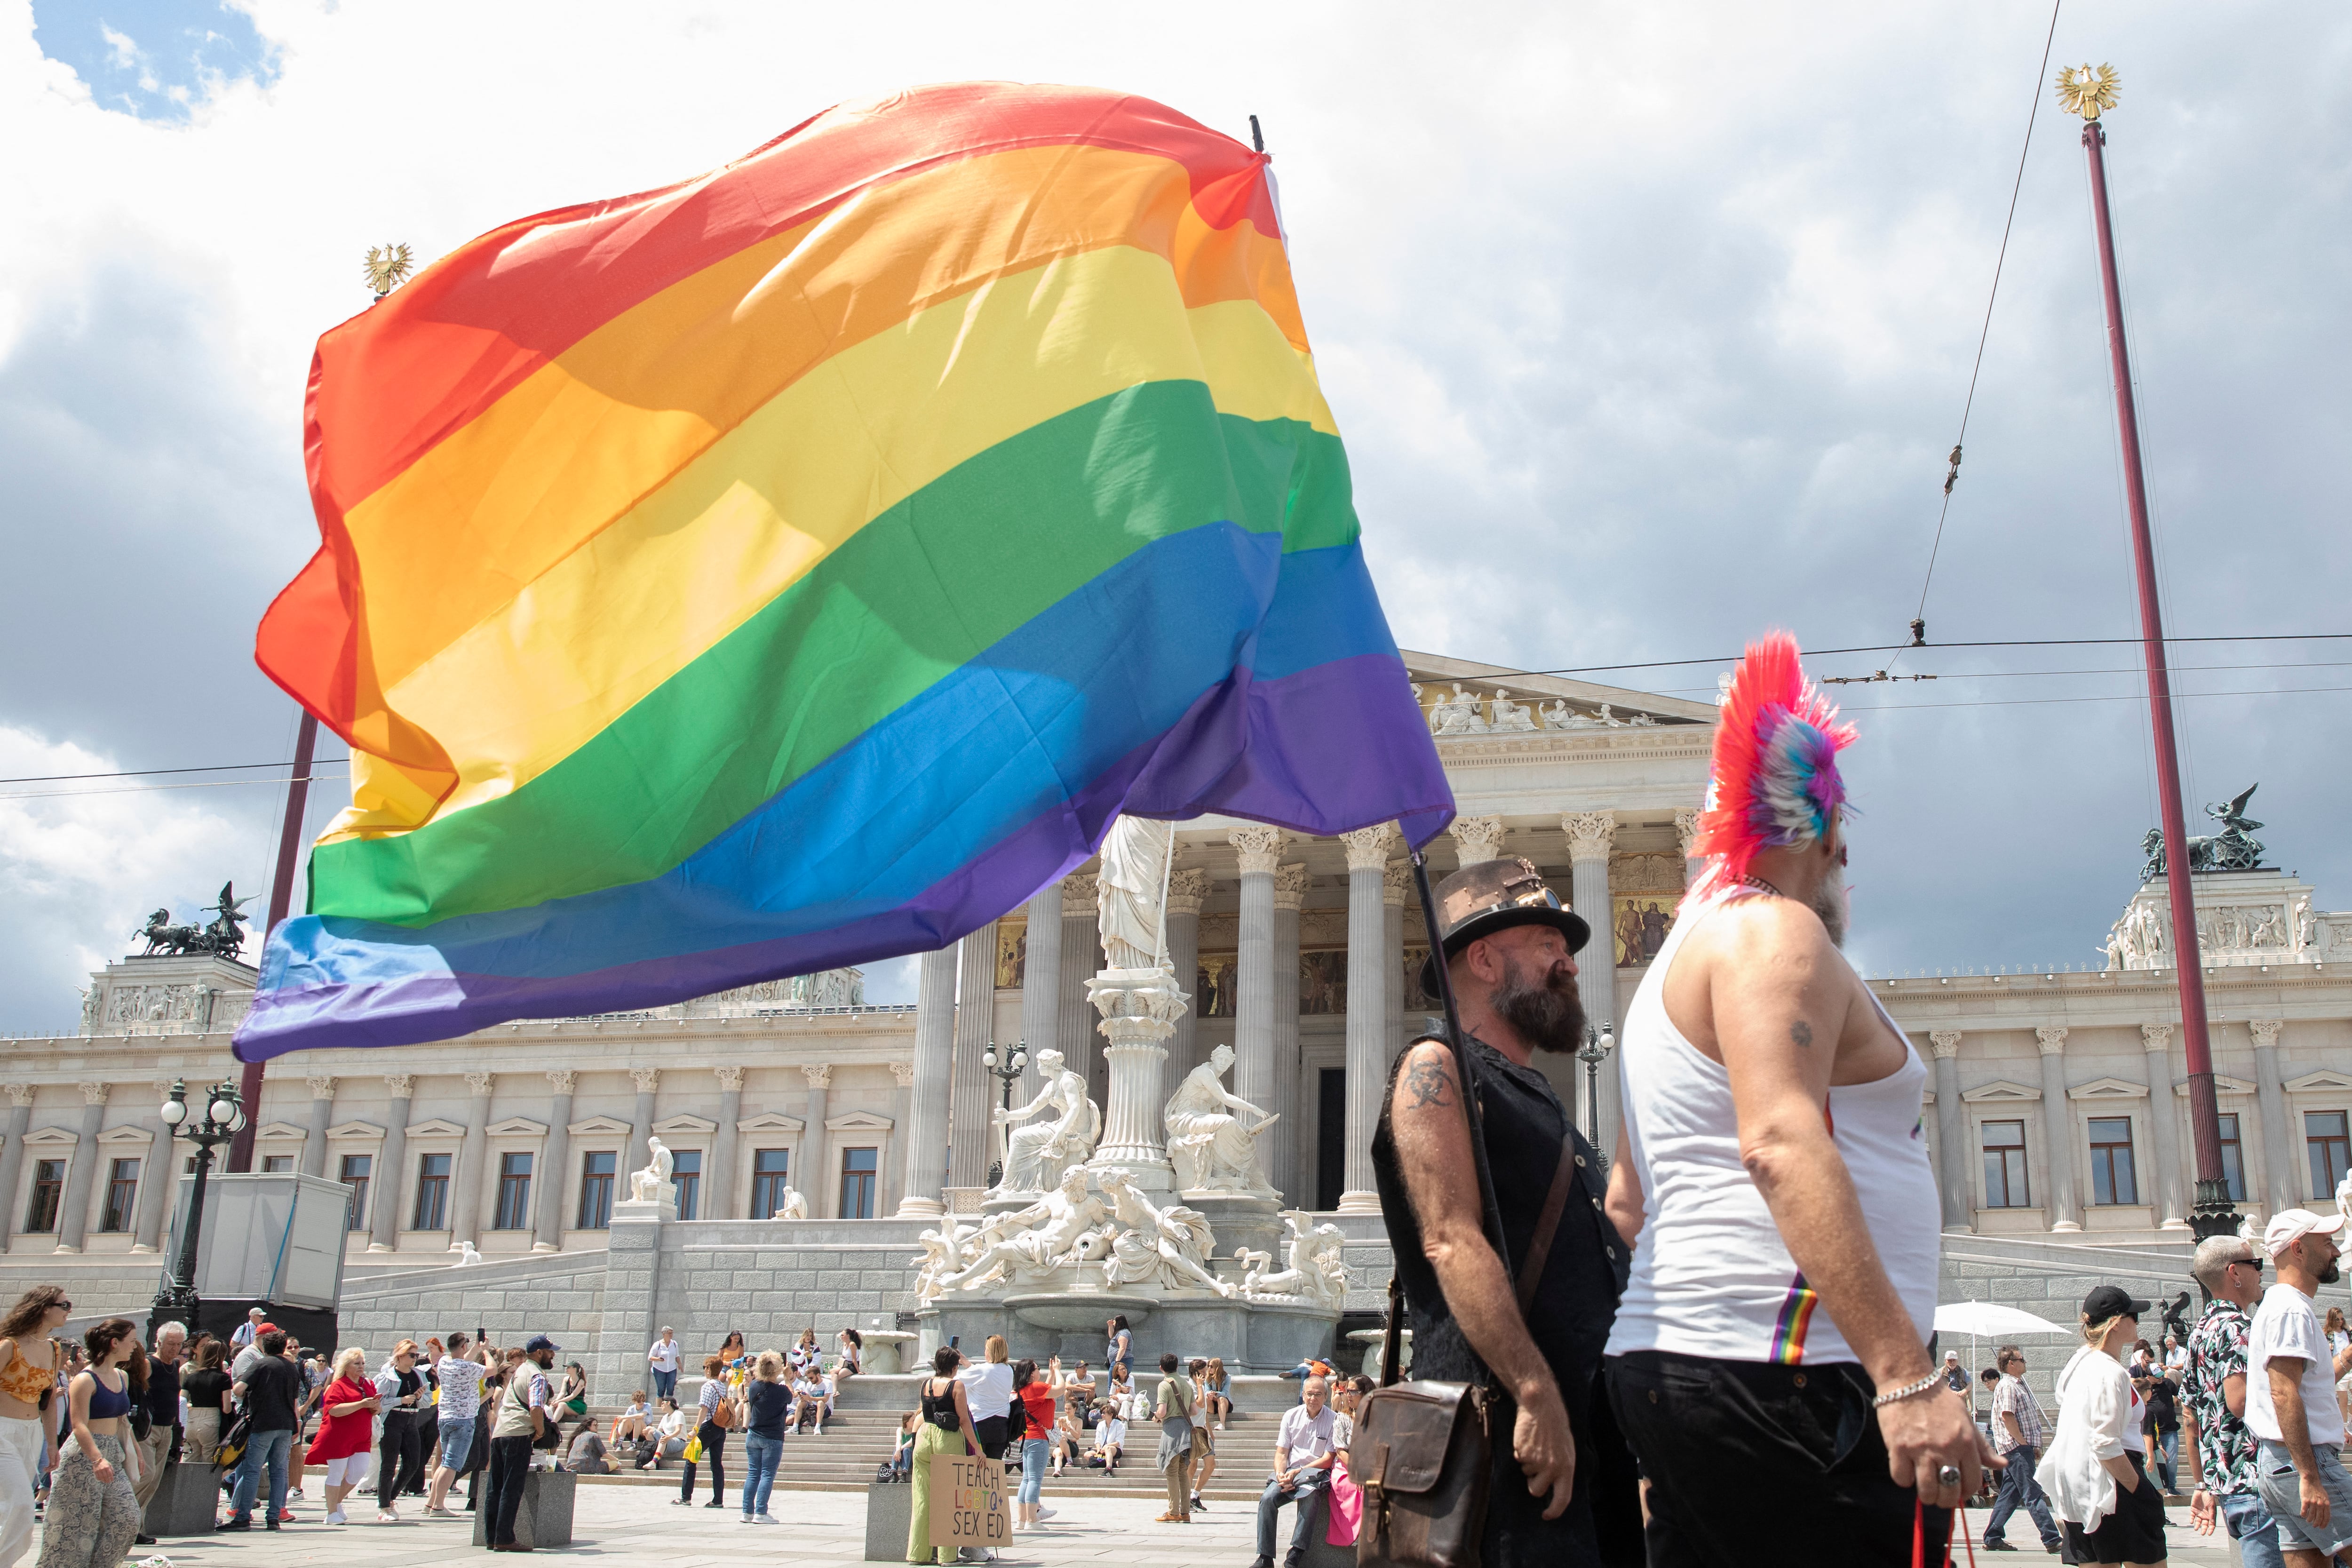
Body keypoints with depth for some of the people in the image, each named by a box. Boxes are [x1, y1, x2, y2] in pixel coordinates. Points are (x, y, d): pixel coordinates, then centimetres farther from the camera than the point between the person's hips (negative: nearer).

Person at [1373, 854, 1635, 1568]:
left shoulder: (1540, 1097, 24)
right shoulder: (1436, 1070, -4)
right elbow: (1452, 1241, -16)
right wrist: (1535, 1394, -23)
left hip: (1593, 1427, 9)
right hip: (1507, 1425, -9)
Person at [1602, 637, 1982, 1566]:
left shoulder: (1680, 958, 25)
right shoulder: (1774, 930, -5)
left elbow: (1628, 1197, 26)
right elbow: (1781, 1146, -20)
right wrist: (1906, 1375, -25)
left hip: (1673, 1361, 10)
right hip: (1777, 1373, -10)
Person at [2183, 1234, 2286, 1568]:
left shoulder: (2200, 1333, 18)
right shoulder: (2236, 1327, -12)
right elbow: (2240, 1401, -25)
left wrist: (2205, 1486, 23)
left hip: (2222, 1483, 10)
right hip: (2255, 1482, -10)